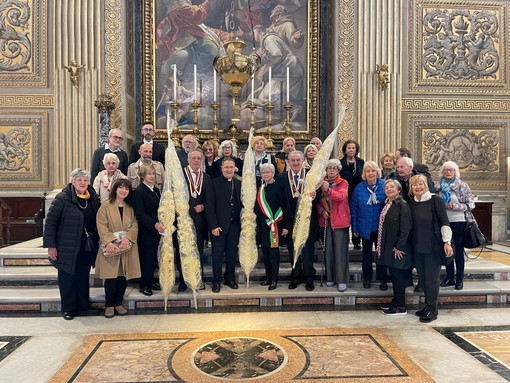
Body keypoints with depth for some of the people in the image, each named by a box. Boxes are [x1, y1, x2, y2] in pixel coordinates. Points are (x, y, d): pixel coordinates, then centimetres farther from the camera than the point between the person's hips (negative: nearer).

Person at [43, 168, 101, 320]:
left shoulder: (94, 198, 4)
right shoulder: (62, 198, -11)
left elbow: (97, 221, 11)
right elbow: (50, 222, -11)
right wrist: (50, 245, -13)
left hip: (87, 247, 5)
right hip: (67, 248, -4)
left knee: (83, 277, 15)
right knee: (67, 278, 8)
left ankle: (83, 306, 28)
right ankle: (68, 309, 22)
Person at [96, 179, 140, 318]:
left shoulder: (130, 208, 12)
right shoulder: (105, 206, 0)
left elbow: (134, 225, 3)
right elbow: (101, 226, -8)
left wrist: (127, 238, -15)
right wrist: (108, 242, -20)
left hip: (127, 248, 4)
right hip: (110, 248, -3)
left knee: (124, 276, 6)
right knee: (111, 277, -2)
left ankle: (118, 303, 20)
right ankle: (109, 305, 14)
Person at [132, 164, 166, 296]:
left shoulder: (156, 190, 15)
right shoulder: (138, 191, -10)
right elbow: (139, 213, -17)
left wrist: (161, 224, 6)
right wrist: (154, 224, -24)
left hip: (157, 230, 7)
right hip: (146, 231, -7)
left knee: (154, 257, 10)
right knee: (146, 257, 0)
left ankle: (150, 281, 23)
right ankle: (144, 285, 13)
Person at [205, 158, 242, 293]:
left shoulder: (239, 183, 7)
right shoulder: (214, 183, -4)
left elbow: (241, 204, 8)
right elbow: (209, 206, -7)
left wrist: (242, 223, 2)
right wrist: (213, 226, -12)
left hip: (234, 225, 3)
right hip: (219, 225, -3)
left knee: (232, 253, 11)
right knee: (217, 254, 5)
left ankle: (230, 278, 26)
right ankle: (217, 280, 18)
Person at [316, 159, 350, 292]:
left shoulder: (343, 183, 0)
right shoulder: (321, 183, 10)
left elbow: (341, 196, -20)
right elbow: (317, 201, 12)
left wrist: (328, 190, -36)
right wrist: (321, 211, -8)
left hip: (340, 220, -3)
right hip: (325, 220, 3)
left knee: (340, 249, -3)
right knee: (328, 249, 6)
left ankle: (342, 280, 3)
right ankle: (330, 277, 18)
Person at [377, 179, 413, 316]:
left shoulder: (402, 205, -14)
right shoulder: (387, 204, 12)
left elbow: (406, 228, -19)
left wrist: (399, 247, -19)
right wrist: (380, 245, 15)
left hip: (398, 248, -8)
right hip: (388, 247, 8)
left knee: (398, 277, 0)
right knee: (394, 275, 16)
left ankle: (401, 307, 11)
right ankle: (396, 302, 28)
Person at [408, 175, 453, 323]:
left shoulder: (435, 200, -7)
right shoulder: (411, 203, 7)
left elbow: (444, 222, -9)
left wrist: (447, 242, -14)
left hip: (434, 246, -5)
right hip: (418, 246, 5)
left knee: (431, 278, 0)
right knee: (422, 277, 10)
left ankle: (432, 310, 12)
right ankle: (428, 305, 25)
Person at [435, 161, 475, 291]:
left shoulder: (462, 186, -4)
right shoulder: (438, 186, 5)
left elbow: (471, 205, -6)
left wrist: (454, 206, -17)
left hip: (458, 222, -3)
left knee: (458, 251, 5)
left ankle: (459, 279, 16)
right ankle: (449, 277, 25)